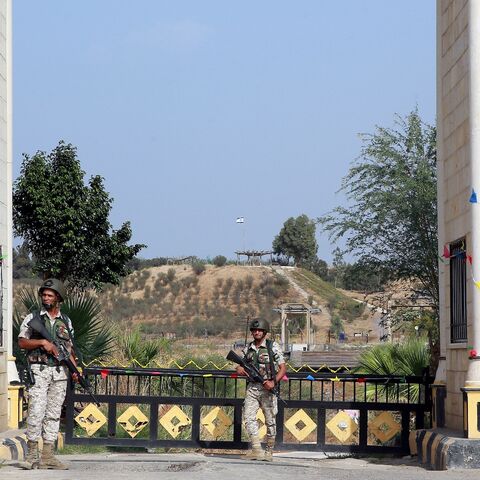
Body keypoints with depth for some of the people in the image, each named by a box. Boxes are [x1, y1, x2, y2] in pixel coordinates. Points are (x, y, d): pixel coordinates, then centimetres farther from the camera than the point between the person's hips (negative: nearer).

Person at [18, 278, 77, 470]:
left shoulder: (66, 321, 13)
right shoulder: (32, 318, 4)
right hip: (39, 371, -4)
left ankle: (47, 456, 5)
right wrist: (42, 342, -16)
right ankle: (31, 455, -5)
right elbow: (22, 342, -3)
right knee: (36, 411, -11)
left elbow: (69, 349, 14)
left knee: (54, 413, 3)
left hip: (60, 373, 4)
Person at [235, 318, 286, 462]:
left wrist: (273, 382, -18)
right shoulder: (248, 348, 11)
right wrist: (240, 369, -6)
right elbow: (240, 367, 19)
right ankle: (257, 450, -18)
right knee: (249, 417, -13)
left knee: (270, 421, 4)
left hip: (267, 388, -3)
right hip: (252, 388, 3)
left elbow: (283, 368, -4)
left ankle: (269, 451, 16)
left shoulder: (272, 346, -2)